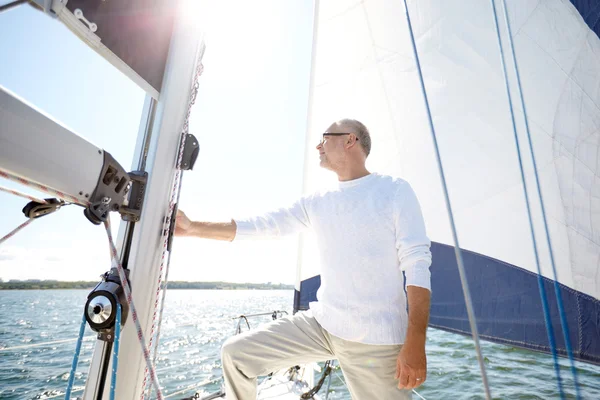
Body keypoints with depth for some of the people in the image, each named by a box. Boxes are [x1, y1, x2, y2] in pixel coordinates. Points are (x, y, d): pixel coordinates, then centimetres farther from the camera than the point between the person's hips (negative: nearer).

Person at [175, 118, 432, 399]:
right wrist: (193, 228, 6)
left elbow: (416, 263, -10)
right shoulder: (316, 203, 9)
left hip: (375, 339, -4)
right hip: (320, 323, 5)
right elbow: (261, 225, 8)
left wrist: (415, 343, -17)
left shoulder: (394, 190, -4)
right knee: (235, 354, 4)